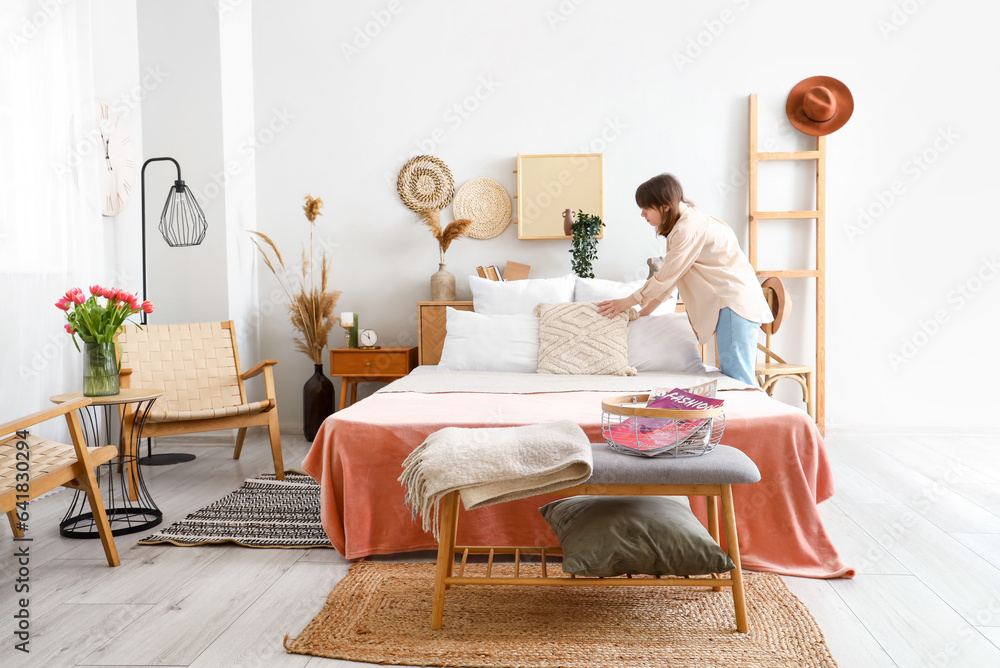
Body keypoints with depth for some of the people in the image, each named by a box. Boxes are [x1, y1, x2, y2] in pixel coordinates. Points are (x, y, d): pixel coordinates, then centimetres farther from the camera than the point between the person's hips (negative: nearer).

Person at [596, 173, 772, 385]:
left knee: (737, 378, -10)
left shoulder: (689, 227, -16)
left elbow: (665, 277, -14)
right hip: (732, 302, 10)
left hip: (735, 302, -10)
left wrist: (627, 302, -5)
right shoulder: (685, 222, 16)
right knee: (729, 373, 10)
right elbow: (669, 277, 19)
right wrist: (645, 310, 18)